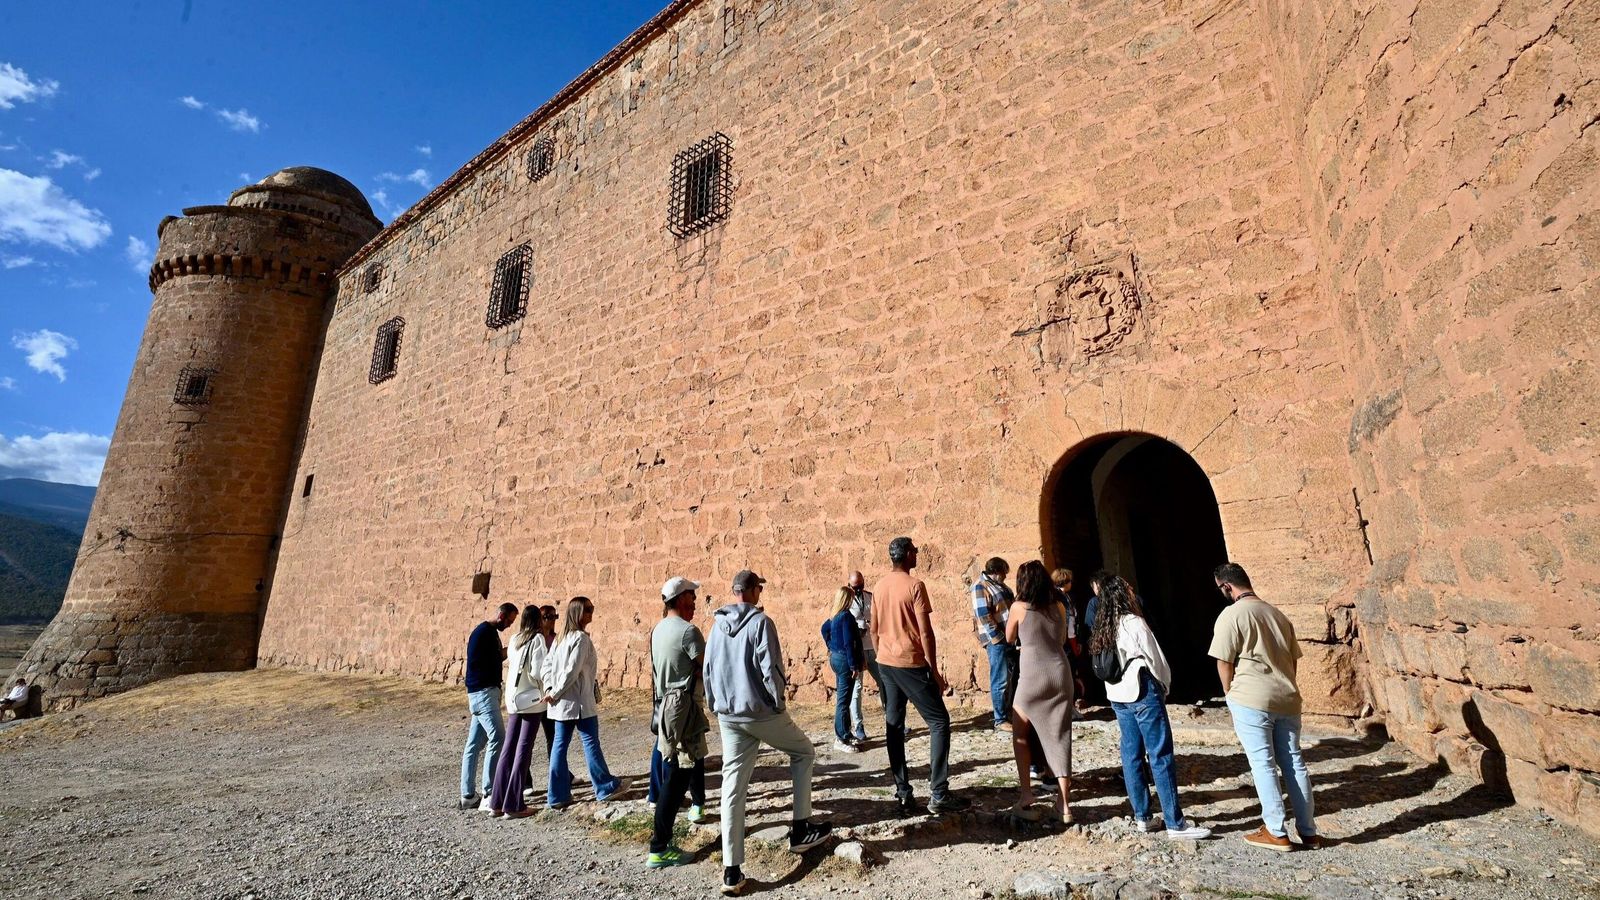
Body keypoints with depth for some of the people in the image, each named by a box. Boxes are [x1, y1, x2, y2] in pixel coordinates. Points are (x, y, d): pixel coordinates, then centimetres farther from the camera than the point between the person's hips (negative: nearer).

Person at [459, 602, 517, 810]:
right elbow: (475, 662, -20)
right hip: (483, 692, -10)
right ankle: (488, 795, -11)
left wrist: (504, 653, 6)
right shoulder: (483, 632, -14)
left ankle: (468, 795, 19)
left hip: (484, 693, 10)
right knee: (497, 739, -13)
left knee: (475, 744, 12)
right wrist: (502, 655, -13)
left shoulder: (491, 632, 16)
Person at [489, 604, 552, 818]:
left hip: (513, 699, 6)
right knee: (523, 750, 0)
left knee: (509, 748, 12)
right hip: (531, 699, -6)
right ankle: (514, 805, 5)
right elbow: (538, 671, -17)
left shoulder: (514, 639, 6)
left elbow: (510, 664, 6)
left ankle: (498, 802, 19)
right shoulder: (537, 639, -12)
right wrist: (546, 688, -1)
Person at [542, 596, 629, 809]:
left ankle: (557, 795, 17)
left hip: (561, 703, 8)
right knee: (591, 743, 3)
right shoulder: (581, 638, -17)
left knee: (560, 744, 11)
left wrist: (549, 688, 2)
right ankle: (606, 787, 16)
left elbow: (547, 663, 10)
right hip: (579, 701, -8)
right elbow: (572, 671, -22)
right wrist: (555, 693, -12)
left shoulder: (561, 637, 10)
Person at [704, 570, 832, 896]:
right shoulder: (760, 622, -14)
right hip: (761, 712, -5)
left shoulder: (717, 625, 6)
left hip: (728, 716, 6)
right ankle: (800, 829, 20)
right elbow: (770, 668, -18)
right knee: (804, 752, 19)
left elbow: (708, 670, 10)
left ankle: (731, 872, 12)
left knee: (732, 789, 10)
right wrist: (778, 698, -3)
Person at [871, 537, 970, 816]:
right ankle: (939, 795, 2)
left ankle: (903, 794, 15)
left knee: (894, 725, 11)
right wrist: (934, 670, -10)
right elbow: (925, 632, -15)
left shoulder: (879, 587, 7)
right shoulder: (915, 585, -13)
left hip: (885, 663, 7)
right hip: (911, 663, -7)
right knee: (939, 722, 3)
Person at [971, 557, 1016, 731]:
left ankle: (1012, 713, 29)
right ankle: (1000, 719, 9)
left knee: (1014, 677, 16)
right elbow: (983, 616, -19)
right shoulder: (980, 587, -13)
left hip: (1010, 638, 9)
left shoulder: (999, 585, 14)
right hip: (997, 641, -9)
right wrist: (999, 638, -18)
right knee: (1001, 681, -1)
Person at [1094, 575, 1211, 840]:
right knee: (1161, 757, -1)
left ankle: (1142, 817, 18)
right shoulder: (1134, 622, -14)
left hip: (1118, 697, 7)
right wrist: (1164, 687, 9)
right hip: (1142, 692, -7)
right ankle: (1175, 824, 3)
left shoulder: (1103, 628, 6)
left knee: (1132, 755, 11)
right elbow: (1156, 660, -8)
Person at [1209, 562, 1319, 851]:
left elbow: (1224, 663, -10)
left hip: (1252, 700, -7)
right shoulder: (1278, 614, 13)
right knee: (1293, 763, 13)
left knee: (1263, 764, 2)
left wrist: (1232, 697, 4)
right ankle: (1308, 832, 20)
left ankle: (1276, 832, 8)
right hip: (1287, 698, 7)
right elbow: (1293, 659, 17)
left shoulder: (1231, 615, -10)